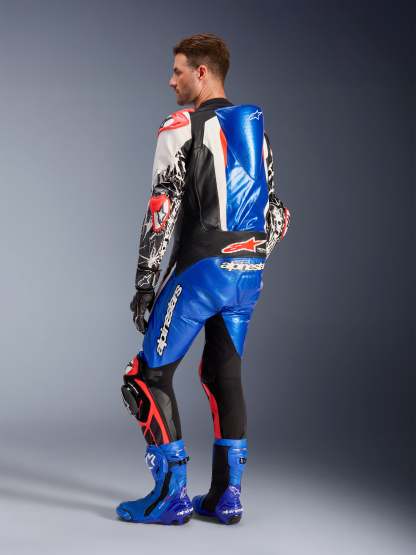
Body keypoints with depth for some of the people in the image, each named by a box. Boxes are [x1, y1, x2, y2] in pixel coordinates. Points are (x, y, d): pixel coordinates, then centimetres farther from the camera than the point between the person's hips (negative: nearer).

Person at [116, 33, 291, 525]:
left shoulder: (183, 126, -6)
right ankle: (226, 495, 17)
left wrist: (145, 282, -8)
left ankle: (171, 495, 3)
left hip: (201, 268, -7)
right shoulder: (257, 130, 16)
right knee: (224, 375, 15)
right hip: (249, 271, 7)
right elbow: (275, 212, 17)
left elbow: (162, 208, -12)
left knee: (151, 375, 3)